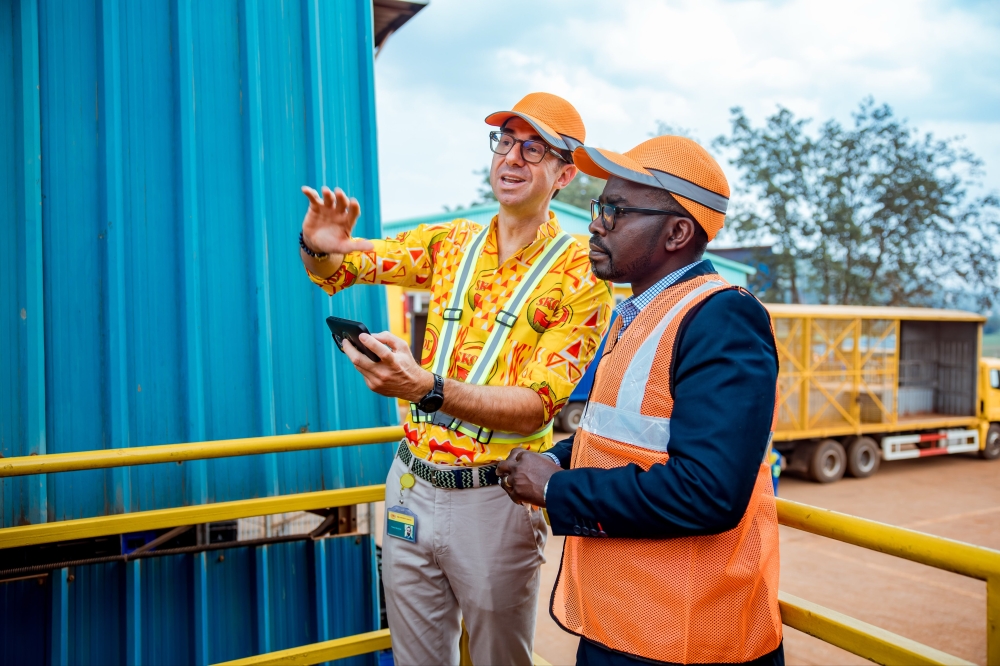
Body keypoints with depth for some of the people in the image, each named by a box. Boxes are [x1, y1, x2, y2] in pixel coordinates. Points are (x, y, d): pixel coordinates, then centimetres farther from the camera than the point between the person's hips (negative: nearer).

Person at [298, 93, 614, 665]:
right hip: (411, 486, 4)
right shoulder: (450, 243, 4)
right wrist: (320, 248, -16)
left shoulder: (582, 275, -10)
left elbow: (536, 407, -19)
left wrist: (427, 388, -36)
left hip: (494, 499, -4)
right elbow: (335, 271, 9)